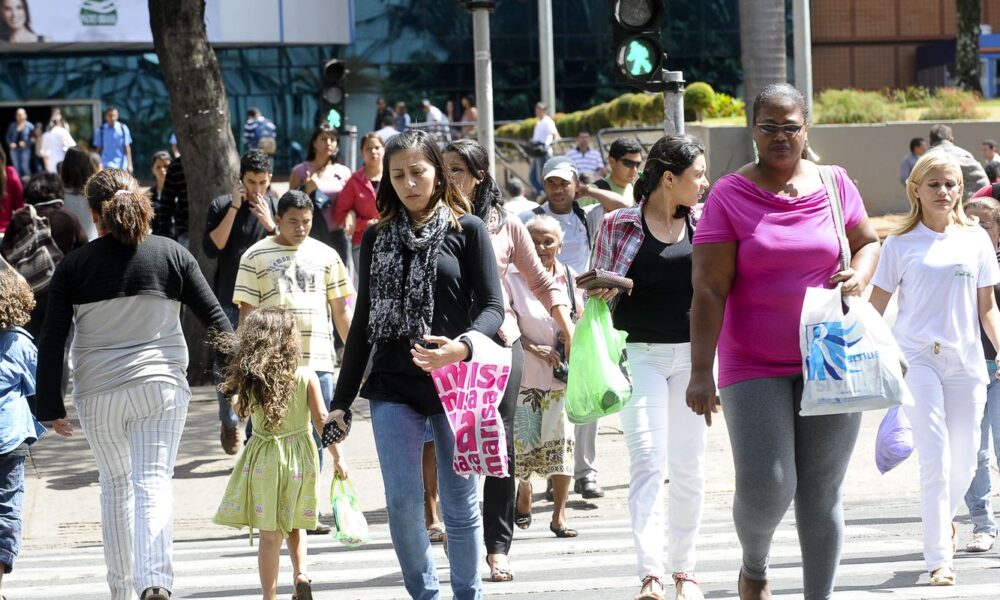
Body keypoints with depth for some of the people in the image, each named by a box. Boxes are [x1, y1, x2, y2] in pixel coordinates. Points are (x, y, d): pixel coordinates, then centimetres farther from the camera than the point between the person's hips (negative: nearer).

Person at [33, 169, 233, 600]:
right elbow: (214, 317, 3)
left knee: (115, 485, 17)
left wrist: (50, 405, 3)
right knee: (154, 482, -3)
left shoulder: (73, 266, -1)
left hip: (98, 393, 1)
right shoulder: (171, 255, 0)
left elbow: (52, 340, -3)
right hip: (161, 386, -1)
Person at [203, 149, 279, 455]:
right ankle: (229, 424, 25)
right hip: (229, 301, 0)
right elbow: (211, 248, -12)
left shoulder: (276, 208, 4)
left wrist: (270, 225, -16)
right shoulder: (221, 206, 0)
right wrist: (234, 208, -15)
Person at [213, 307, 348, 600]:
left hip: (263, 460, 0)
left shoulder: (249, 380, -5)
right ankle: (301, 573, 0)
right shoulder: (306, 377, -8)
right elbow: (321, 419, -7)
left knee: (270, 533, 3)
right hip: (299, 457, 0)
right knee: (294, 526, 20)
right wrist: (337, 457, -1)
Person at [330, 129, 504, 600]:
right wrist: (342, 400, 11)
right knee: (402, 502, -5)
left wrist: (463, 346, -24)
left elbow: (493, 307, -3)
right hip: (393, 387, 2)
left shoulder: (467, 230, 2)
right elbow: (364, 322, 14)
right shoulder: (377, 238, 11)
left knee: (460, 503, 3)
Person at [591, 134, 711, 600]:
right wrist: (602, 290, -16)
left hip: (692, 354, 3)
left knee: (688, 465, 8)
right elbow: (598, 293, 5)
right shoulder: (619, 224, -1)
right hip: (639, 353, -3)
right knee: (647, 459, -14)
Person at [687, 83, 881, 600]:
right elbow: (708, 290, -8)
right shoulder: (729, 195, -4)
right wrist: (701, 372, -14)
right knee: (766, 487, -12)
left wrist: (860, 275, -3)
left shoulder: (835, 184, 6)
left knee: (821, 494, 4)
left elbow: (868, 242, 21)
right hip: (754, 367, -3)